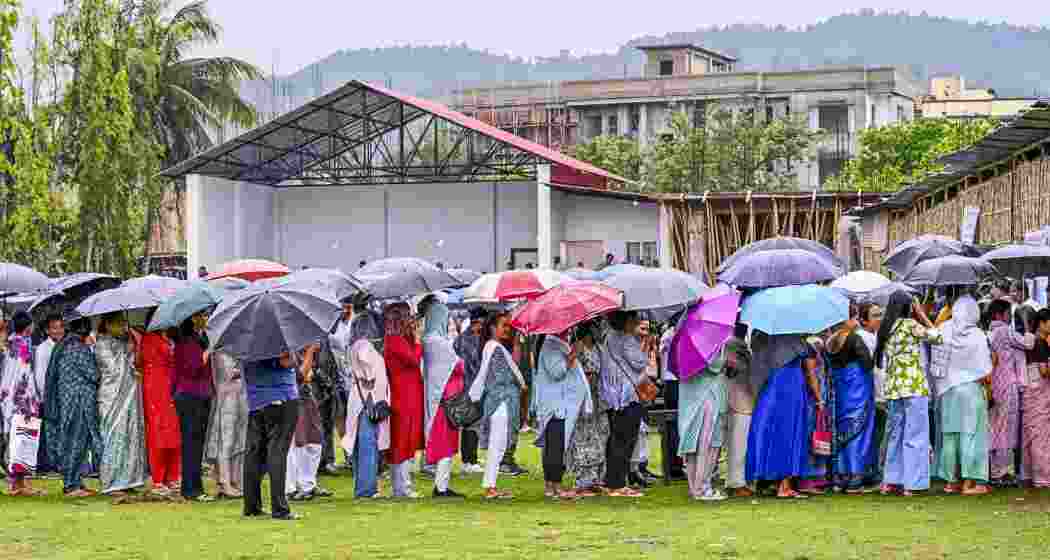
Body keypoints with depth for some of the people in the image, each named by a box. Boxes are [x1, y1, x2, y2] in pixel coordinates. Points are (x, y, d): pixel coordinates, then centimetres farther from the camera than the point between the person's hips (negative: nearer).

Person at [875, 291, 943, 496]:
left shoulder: (885, 329, 10)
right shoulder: (910, 325, -8)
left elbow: (885, 360, 13)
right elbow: (937, 337, -1)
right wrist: (922, 316, 6)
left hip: (893, 386, 6)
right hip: (914, 386, -6)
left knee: (895, 434, 14)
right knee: (914, 435, -1)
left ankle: (890, 481, 15)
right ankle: (910, 484, -2)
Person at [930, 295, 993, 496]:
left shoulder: (943, 330, -5)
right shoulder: (977, 335, -14)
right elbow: (985, 371, -11)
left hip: (946, 389, 3)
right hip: (971, 389, -3)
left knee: (949, 434, 10)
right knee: (971, 433, 2)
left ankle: (951, 480, 15)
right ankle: (969, 482, 0)